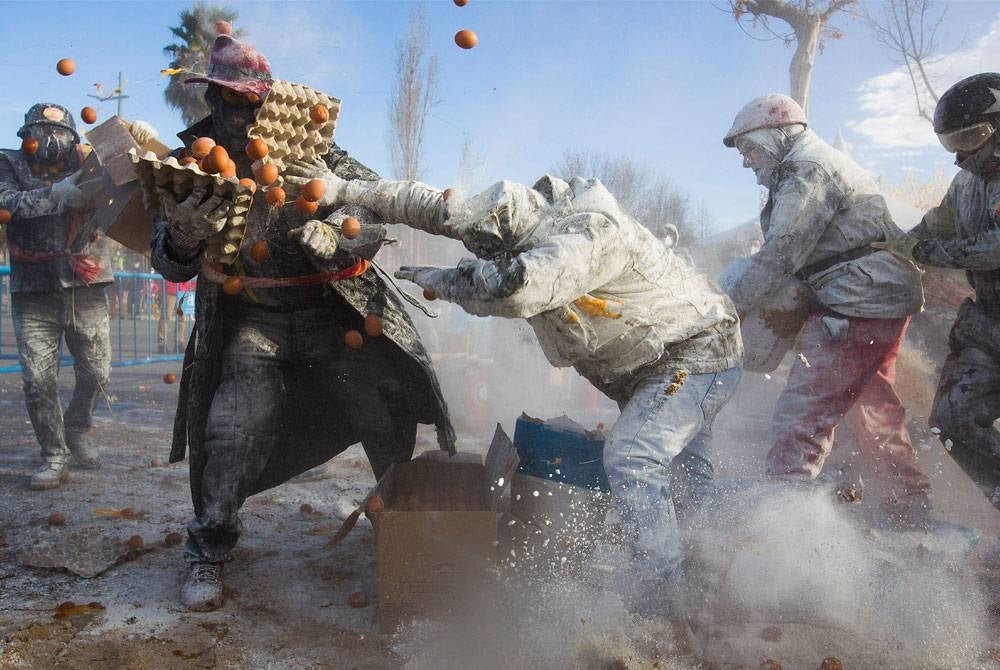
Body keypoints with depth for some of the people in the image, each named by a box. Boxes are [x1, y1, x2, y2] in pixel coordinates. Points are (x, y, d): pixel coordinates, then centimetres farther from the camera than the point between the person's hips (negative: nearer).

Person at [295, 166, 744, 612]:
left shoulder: (596, 233, -34)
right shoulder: (525, 228, -7)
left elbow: (514, 287, -47)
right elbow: (435, 207, -5)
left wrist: (443, 280, -30)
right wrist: (346, 190, -7)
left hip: (697, 351, -9)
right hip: (644, 365, 9)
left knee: (630, 458, -23)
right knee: (683, 471, 17)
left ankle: (654, 590, -14)